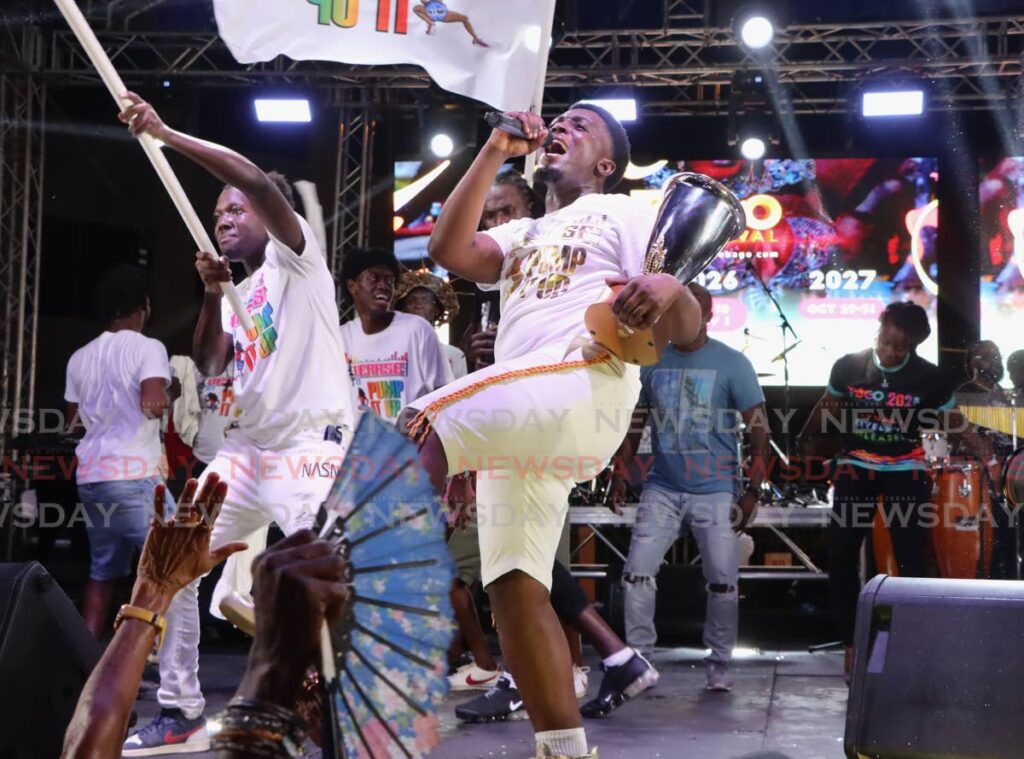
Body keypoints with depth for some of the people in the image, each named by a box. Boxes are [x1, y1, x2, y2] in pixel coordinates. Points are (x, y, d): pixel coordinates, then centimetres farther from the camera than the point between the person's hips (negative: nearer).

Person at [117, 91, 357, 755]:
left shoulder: (295, 254, 1)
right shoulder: (239, 295, 22)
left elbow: (260, 181, -17)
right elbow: (208, 367, 9)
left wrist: (166, 134, -20)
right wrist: (212, 295, -4)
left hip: (313, 440, -8)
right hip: (249, 446, 8)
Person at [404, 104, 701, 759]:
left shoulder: (627, 214, 14)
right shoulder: (524, 234, 34)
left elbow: (688, 333, 0)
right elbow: (449, 251, 11)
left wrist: (669, 288, -25)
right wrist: (496, 152, 13)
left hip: (583, 383, -7)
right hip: (515, 422, 7)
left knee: (418, 435, -28)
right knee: (515, 586, -1)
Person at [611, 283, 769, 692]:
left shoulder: (731, 364, -3)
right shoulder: (651, 362, 8)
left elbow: (758, 429, -5)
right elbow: (635, 422, 14)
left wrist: (752, 490, -11)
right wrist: (620, 472, 3)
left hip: (716, 492, -3)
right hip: (662, 489, 3)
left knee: (723, 581, -1)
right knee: (637, 573, -3)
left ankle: (719, 664, 12)